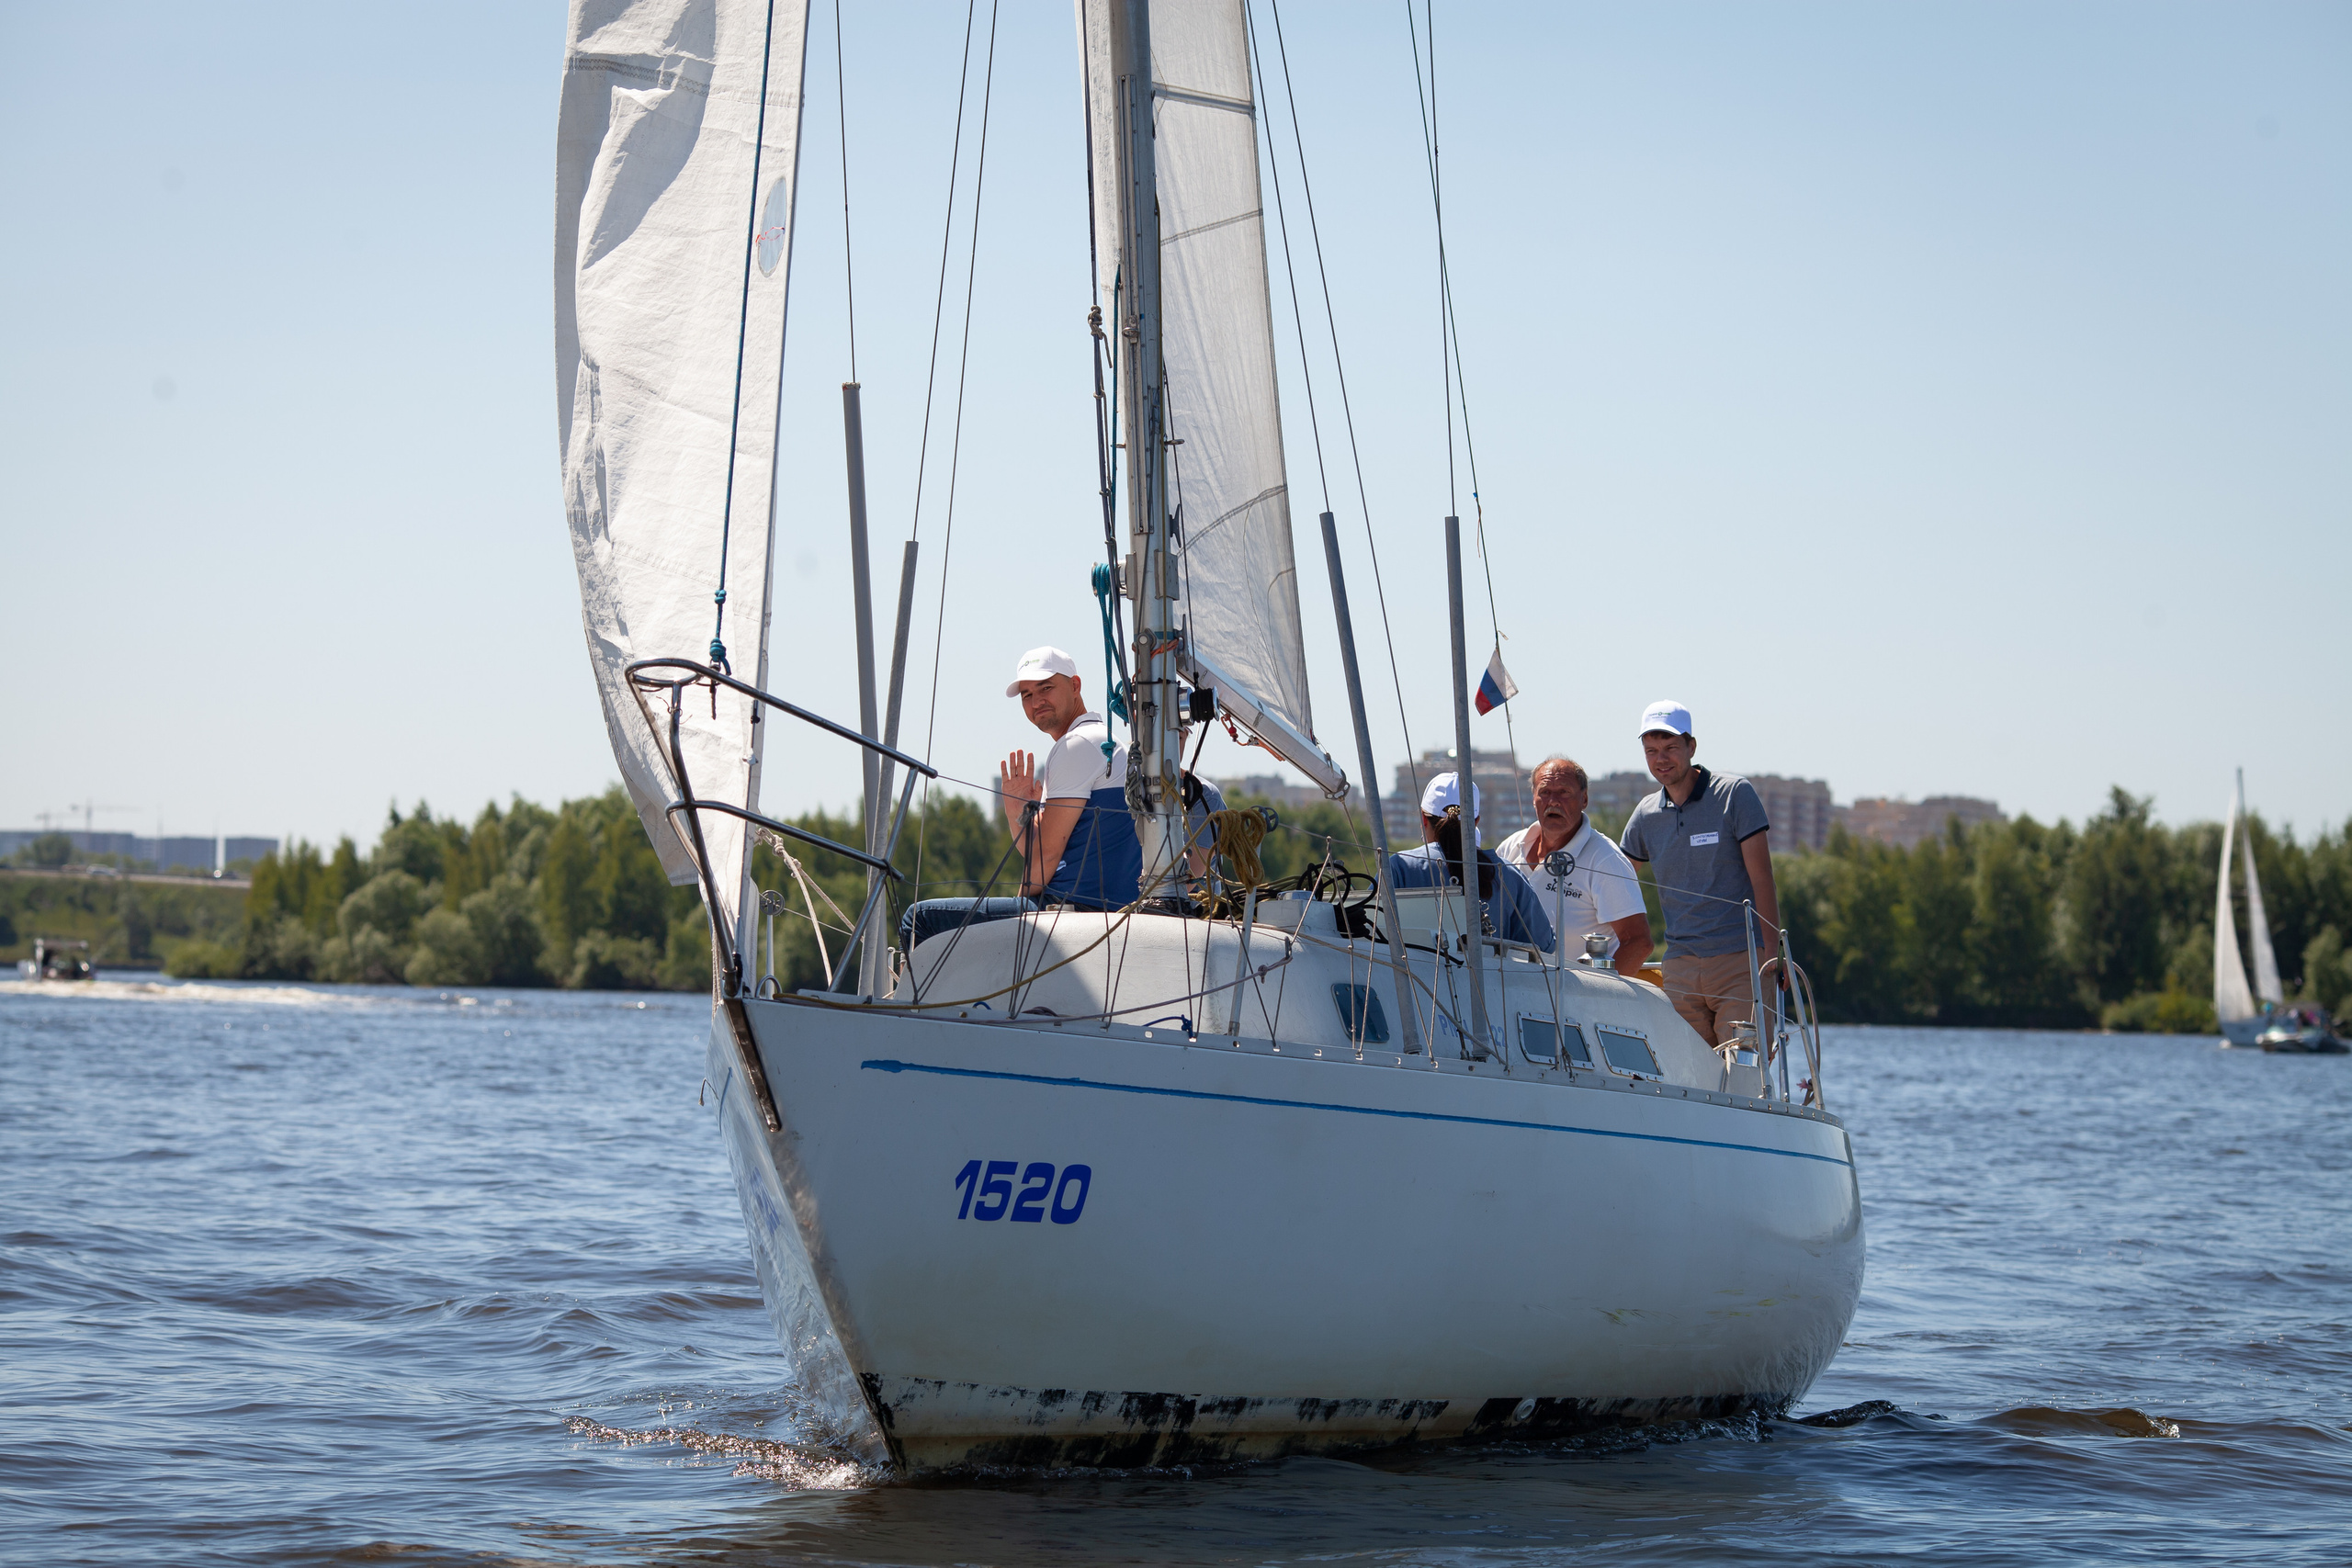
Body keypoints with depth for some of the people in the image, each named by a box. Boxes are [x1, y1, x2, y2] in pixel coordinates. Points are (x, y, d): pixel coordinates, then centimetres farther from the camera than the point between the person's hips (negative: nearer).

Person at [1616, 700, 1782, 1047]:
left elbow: (1761, 876, -5)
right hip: (1681, 965, 4)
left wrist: (1772, 951, -13)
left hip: (1740, 960, -4)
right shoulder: (1646, 815, 12)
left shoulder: (1734, 794, -1)